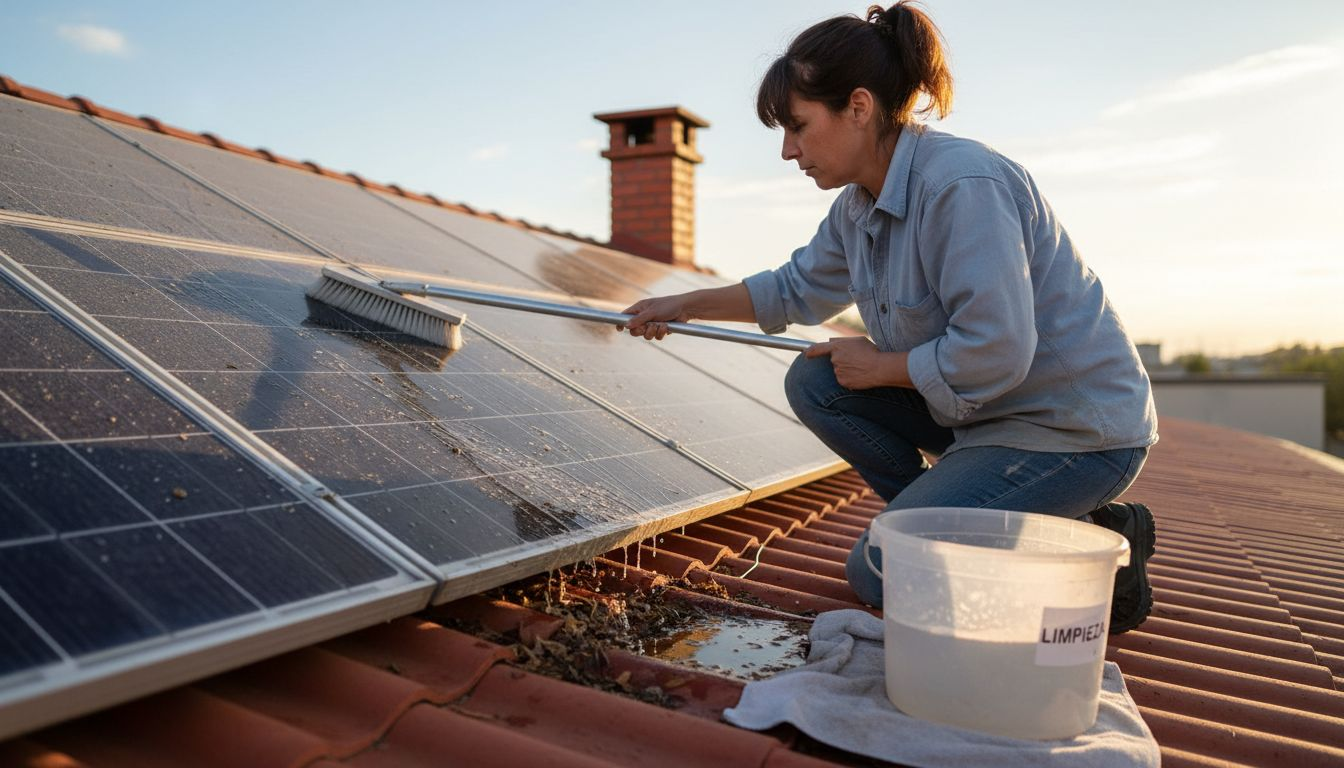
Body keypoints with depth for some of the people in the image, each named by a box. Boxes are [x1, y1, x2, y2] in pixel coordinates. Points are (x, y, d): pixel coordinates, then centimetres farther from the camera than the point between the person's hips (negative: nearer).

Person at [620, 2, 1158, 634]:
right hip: (985, 412, 9)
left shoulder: (964, 185, -26)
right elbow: (798, 289, 19)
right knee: (813, 382, 1)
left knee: (878, 575, -11)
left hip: (1077, 431, -9)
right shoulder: (859, 204, 3)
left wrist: (879, 366, -14)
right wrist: (682, 307, 17)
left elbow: (993, 353, -30)